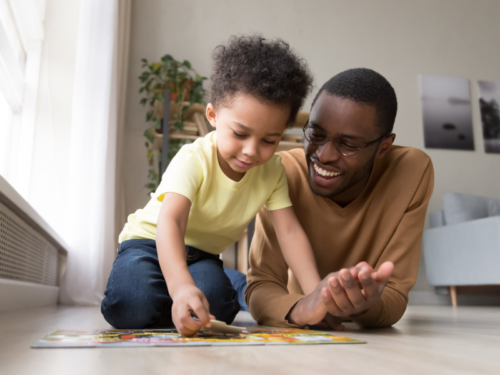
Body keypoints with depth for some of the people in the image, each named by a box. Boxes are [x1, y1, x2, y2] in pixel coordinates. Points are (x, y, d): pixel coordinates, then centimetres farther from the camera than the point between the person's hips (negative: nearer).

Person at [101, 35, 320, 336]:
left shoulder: (272, 171, -13)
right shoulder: (193, 160, -28)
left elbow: (289, 232, -18)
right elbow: (170, 223, -42)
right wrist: (181, 286, -60)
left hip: (201, 254, 3)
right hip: (152, 242, -3)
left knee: (212, 308, -28)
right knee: (133, 306, -30)